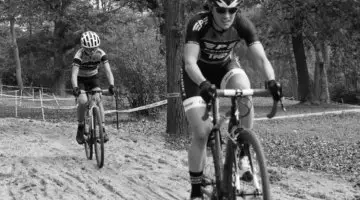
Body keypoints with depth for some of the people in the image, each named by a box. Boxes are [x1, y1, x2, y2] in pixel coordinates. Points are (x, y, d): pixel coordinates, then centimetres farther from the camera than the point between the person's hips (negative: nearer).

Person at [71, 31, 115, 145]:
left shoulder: (100, 54, -21)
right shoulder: (79, 55, -30)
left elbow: (108, 70, -28)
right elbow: (74, 74, -39)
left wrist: (111, 85, -45)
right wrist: (75, 88, -57)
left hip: (93, 78, 2)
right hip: (81, 80, -2)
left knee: (98, 99, -21)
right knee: (83, 101, -26)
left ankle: (102, 129, -18)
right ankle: (80, 129, -8)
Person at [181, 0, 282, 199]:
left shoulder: (242, 24, -25)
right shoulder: (198, 24, -32)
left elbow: (261, 58, -30)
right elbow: (190, 62, -40)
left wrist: (271, 80, -50)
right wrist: (203, 84, -59)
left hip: (226, 66, 2)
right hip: (198, 74, -2)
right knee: (201, 134, -13)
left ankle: (243, 153, -17)